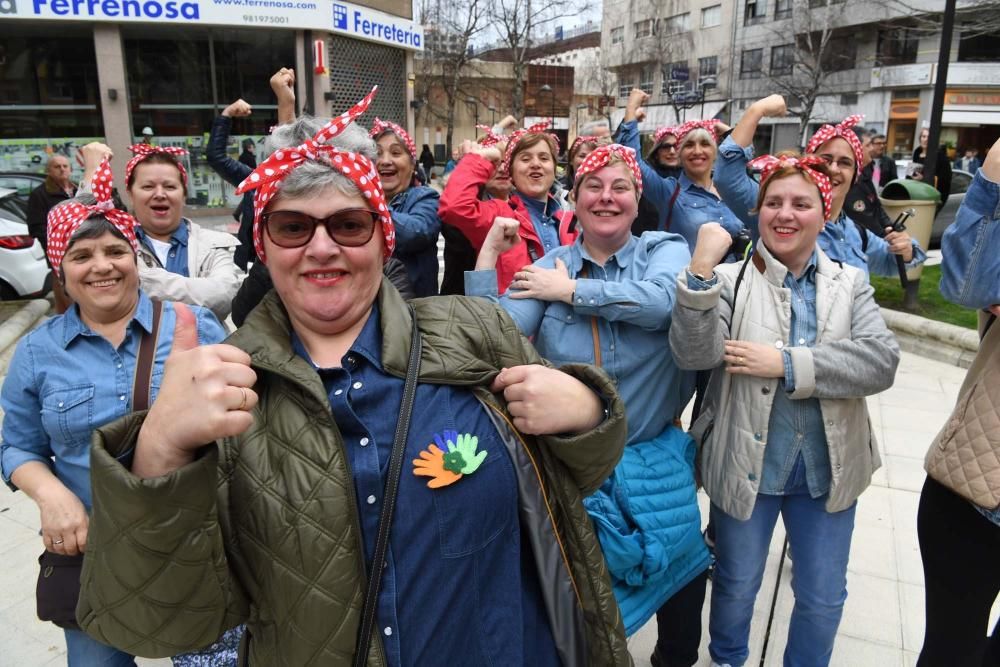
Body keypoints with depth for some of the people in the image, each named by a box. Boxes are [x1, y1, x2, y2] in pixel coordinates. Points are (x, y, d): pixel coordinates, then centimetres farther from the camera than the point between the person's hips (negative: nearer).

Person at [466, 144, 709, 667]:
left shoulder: (665, 250, -5)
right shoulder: (547, 268, -3)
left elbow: (664, 301, -29)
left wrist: (572, 291, -21)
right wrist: (488, 253, -19)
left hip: (655, 458, 0)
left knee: (683, 578, 17)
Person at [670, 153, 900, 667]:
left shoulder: (850, 284, 0)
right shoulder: (731, 279, -7)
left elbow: (881, 361, -16)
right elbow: (693, 354, -23)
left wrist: (786, 363, -24)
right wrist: (701, 268, -35)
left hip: (828, 467, 2)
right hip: (747, 464, -2)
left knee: (824, 598, 18)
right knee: (736, 585, 18)